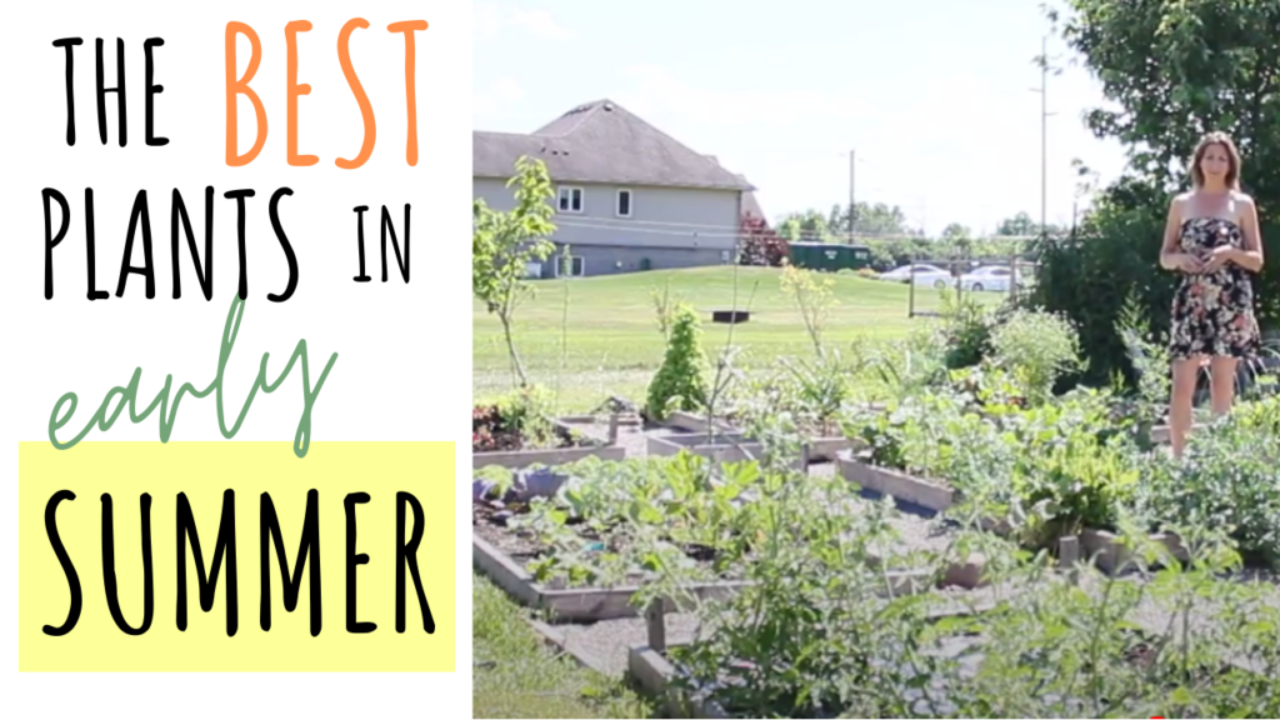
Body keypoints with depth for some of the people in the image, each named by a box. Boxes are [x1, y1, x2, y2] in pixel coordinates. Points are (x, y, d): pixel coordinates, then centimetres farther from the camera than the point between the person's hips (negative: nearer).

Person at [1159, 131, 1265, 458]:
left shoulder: (1242, 204, 6)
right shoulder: (1181, 203, 9)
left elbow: (1257, 260, 5)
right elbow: (1164, 257, 11)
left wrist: (1231, 253, -13)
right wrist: (1180, 259, -11)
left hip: (1230, 303, -1)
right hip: (1192, 302, 1)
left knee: (1222, 382, 2)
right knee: (1182, 384, -5)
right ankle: (1178, 457, 1)